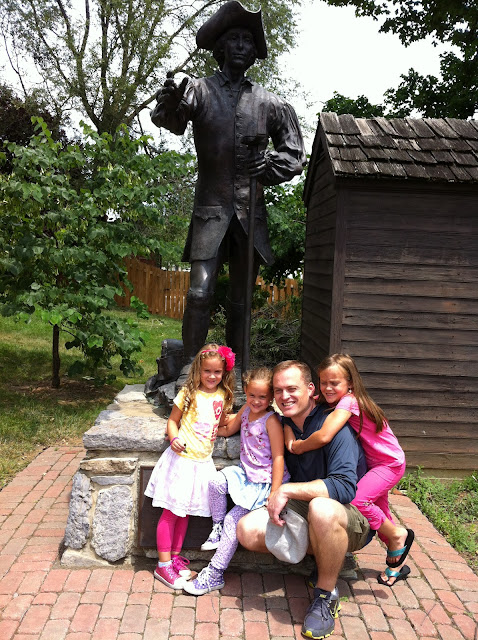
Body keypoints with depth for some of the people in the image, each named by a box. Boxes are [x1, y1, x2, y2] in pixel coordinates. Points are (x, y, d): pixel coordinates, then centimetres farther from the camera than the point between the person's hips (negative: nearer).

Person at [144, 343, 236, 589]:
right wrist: (174, 438, -18)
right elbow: (172, 420, -2)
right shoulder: (189, 393, -6)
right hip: (181, 459, -5)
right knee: (171, 512, -1)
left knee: (185, 512, 15)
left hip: (202, 461, 5)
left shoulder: (222, 396, 7)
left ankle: (174, 556, 29)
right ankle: (163, 564, 9)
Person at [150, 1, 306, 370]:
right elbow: (170, 120, -16)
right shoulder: (200, 90, 4)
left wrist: (268, 164, -4)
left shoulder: (268, 103, 11)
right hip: (211, 208, -3)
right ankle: (189, 369, -4)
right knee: (200, 293, -14)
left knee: (241, 300, 8)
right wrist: (171, 103, -39)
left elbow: (294, 152, 17)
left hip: (251, 211, 3)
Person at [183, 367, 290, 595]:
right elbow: (227, 429, 21)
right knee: (216, 482, -17)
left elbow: (278, 458, -20)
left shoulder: (271, 420, -20)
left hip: (264, 481, -7)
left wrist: (274, 495, -23)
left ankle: (214, 574, 3)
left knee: (233, 520, -8)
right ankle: (217, 528, 6)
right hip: (245, 471, 7)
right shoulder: (246, 410, 2)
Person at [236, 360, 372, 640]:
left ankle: (325, 596, -15)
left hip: (354, 519, -7)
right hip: (302, 512, 7)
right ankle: (324, 555, 5)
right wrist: (275, 499, -3)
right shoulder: (285, 425, 3)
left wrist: (287, 491, -31)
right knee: (248, 530, -13)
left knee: (321, 508, -41)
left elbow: (345, 486, -31)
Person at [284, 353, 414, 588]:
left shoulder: (348, 402, -31)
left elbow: (324, 436, -41)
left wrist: (298, 447, -25)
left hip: (390, 463, -9)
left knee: (355, 499, -26)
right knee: (378, 510, 18)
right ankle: (396, 564, 38)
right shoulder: (330, 401, -5)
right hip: (373, 463, 9)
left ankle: (398, 534, 0)